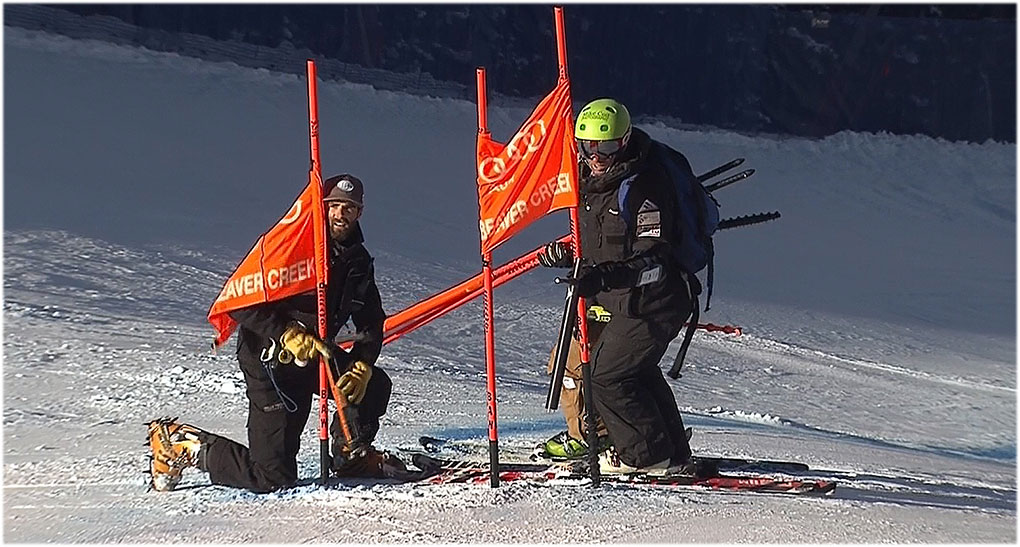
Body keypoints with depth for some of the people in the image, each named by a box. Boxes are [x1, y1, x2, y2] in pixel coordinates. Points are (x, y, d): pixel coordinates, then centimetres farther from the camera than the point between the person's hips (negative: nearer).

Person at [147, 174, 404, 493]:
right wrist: (288, 335, -29)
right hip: (270, 357, -7)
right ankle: (181, 444, 6)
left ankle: (352, 454, 17)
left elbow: (372, 322, 7)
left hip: (317, 352, 7)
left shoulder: (358, 261, 4)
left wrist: (361, 366, -12)